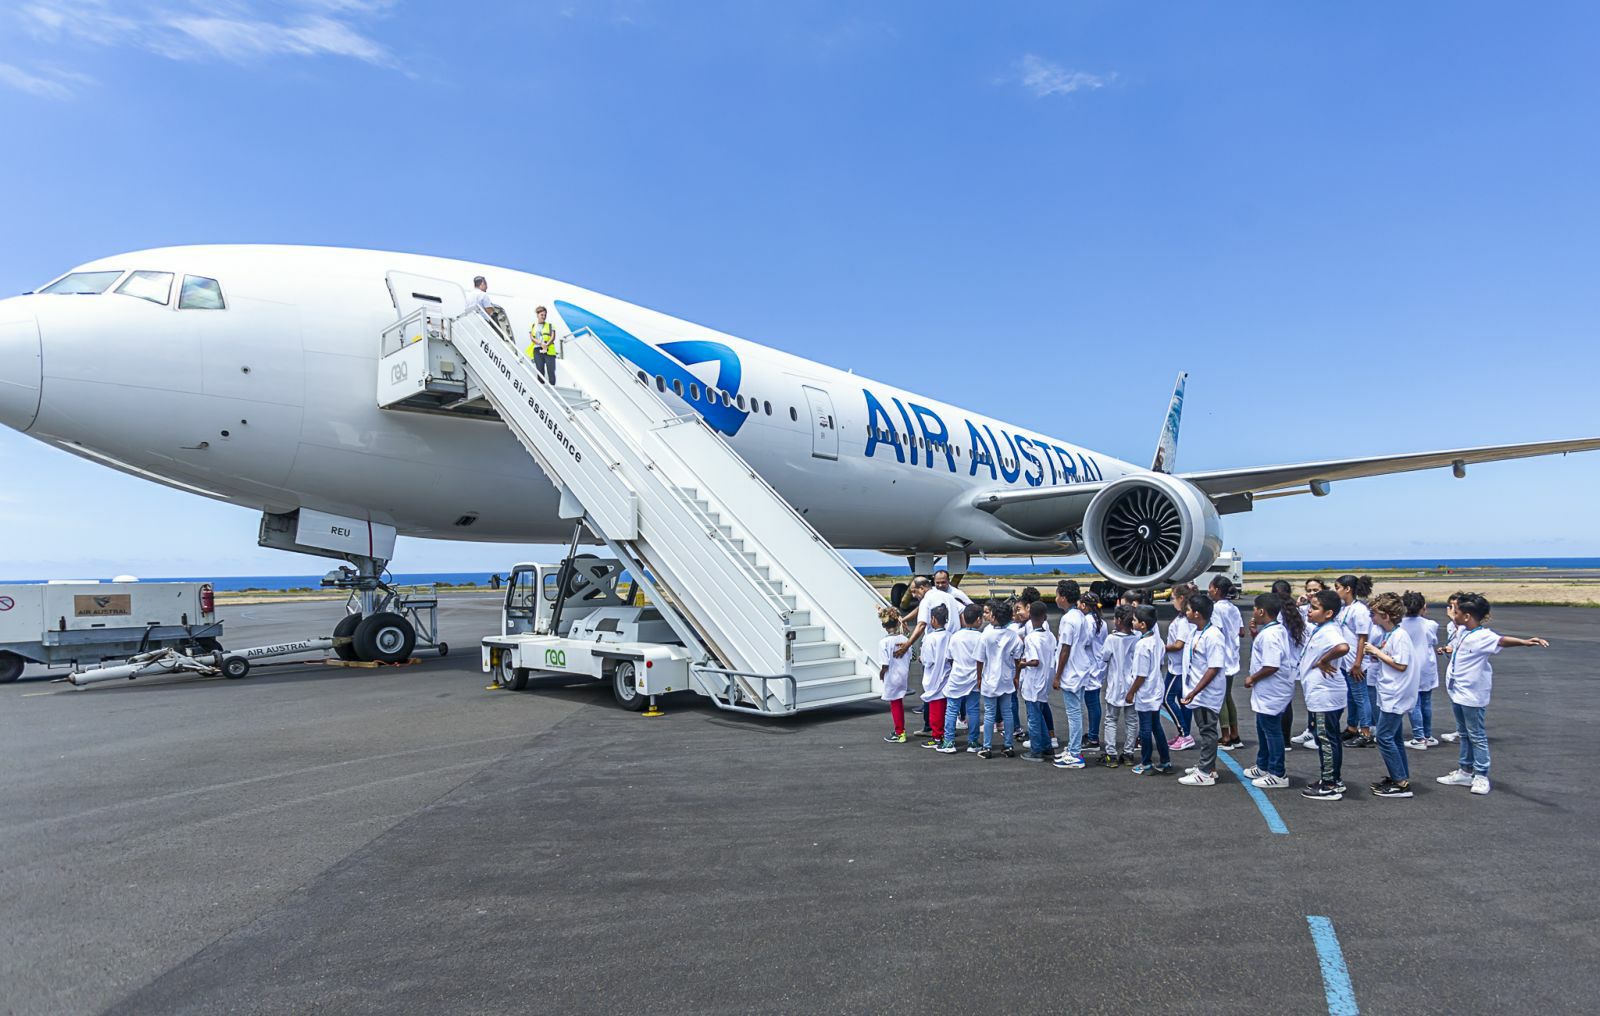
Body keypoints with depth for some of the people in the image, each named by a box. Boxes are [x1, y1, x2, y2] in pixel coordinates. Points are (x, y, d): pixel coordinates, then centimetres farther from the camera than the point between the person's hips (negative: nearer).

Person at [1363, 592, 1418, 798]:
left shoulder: (1399, 636, -17)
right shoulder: (1386, 634, 10)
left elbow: (1401, 665, -20)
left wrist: (1377, 652, -15)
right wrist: (1373, 652, -1)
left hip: (1396, 696, -10)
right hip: (1389, 694, 10)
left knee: (1385, 737, -8)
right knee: (1393, 737, 16)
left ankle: (1401, 783, -3)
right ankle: (1400, 777, 25)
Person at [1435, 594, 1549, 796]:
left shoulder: (1482, 636, -21)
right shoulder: (1463, 632, 5)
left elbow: (1502, 640, -42)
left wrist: (1524, 641, -60)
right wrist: (1449, 649, 49)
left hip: (1472, 696, -9)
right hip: (1457, 693, 9)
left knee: (1477, 736, 2)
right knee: (1464, 734, 17)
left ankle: (1481, 776, 12)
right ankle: (1465, 771, 28)